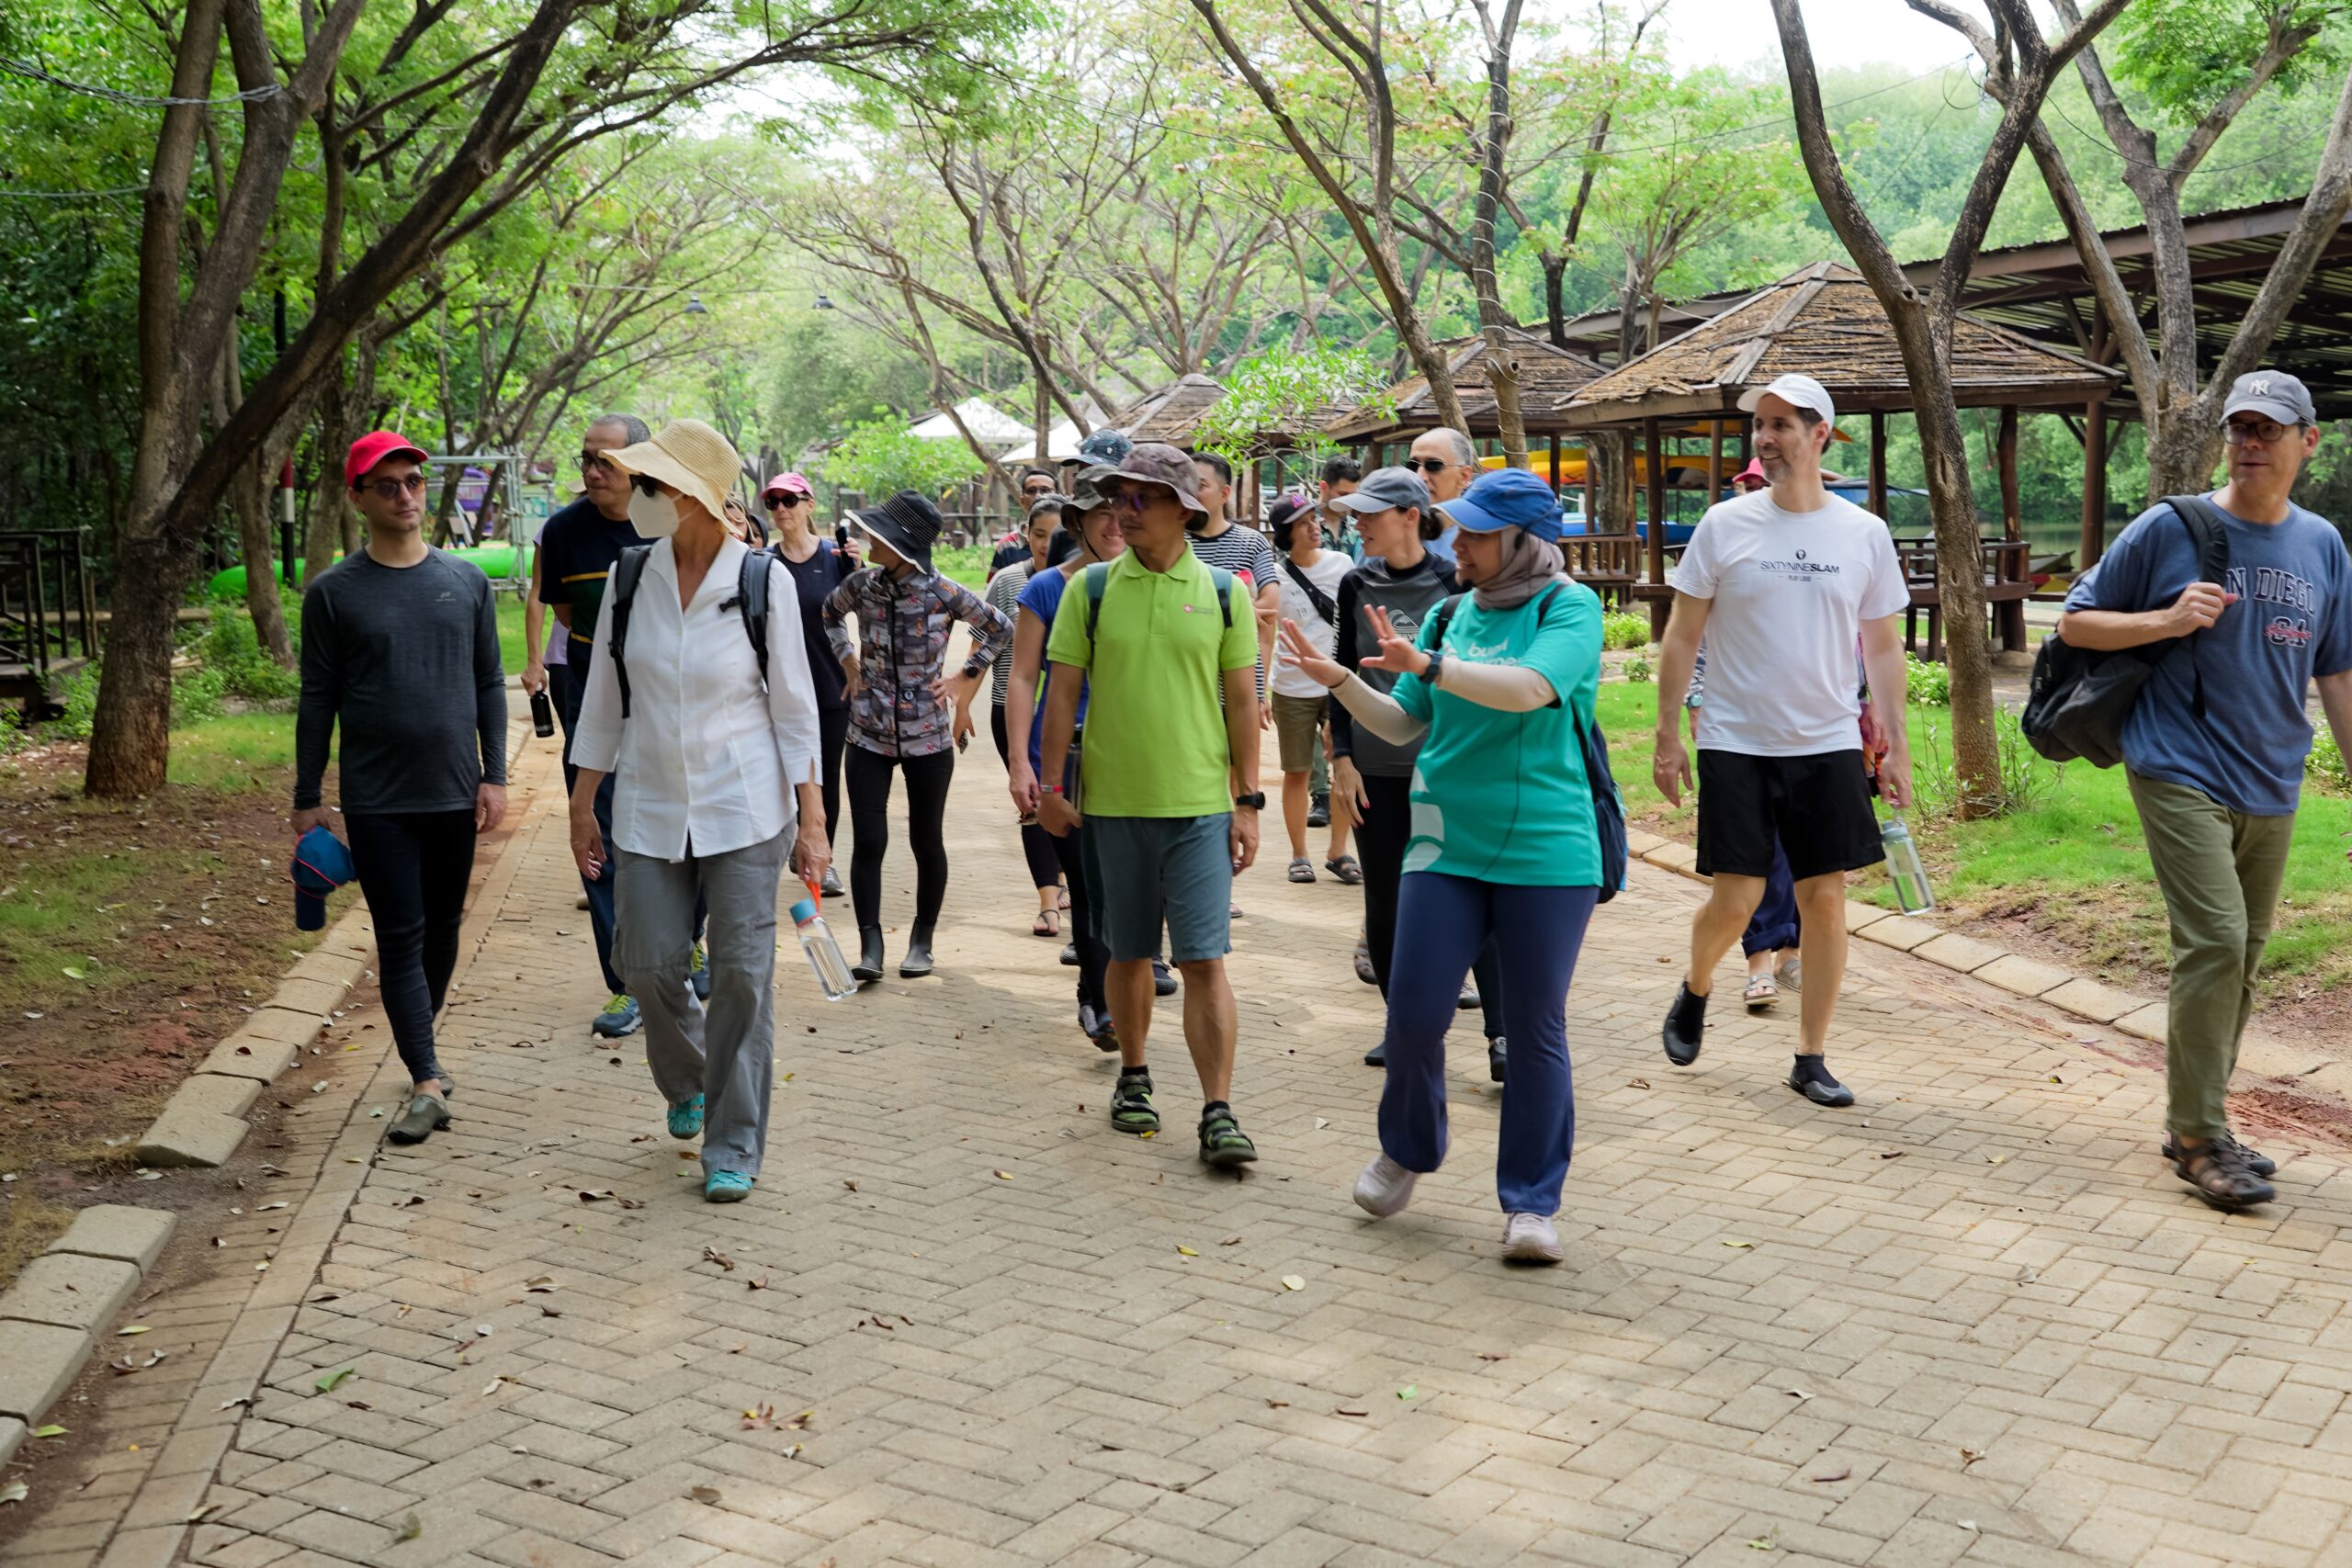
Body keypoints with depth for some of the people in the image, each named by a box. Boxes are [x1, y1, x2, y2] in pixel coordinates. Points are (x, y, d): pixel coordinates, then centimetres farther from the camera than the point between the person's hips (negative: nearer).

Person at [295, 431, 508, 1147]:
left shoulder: (466, 582, 5)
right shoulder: (333, 592, -2)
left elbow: (490, 685, 8)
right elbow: (317, 702, 1)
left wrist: (494, 776, 1)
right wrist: (307, 800, 1)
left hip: (454, 793, 3)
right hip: (376, 800, -3)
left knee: (442, 926, 13)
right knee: (400, 937, -4)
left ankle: (420, 1043, 32)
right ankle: (426, 1082, -4)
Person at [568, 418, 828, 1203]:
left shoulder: (763, 580, -8)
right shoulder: (633, 577, 0)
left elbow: (794, 704, -3)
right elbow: (605, 696, 9)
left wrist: (812, 820, -6)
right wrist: (582, 803, 10)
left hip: (744, 808, -3)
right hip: (649, 807, 3)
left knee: (743, 975, -2)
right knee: (650, 965, 4)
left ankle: (733, 1147, 11)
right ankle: (687, 1083, 36)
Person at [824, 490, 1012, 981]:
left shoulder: (943, 592, -11)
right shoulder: (862, 584, -2)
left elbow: (1000, 627, 4)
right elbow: (828, 614, 21)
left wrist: (964, 677, 2)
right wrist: (850, 664, 11)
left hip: (927, 736, -2)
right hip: (869, 733, 2)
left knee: (927, 841, 8)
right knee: (868, 842, -4)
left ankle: (922, 942, 22)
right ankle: (870, 945, 3)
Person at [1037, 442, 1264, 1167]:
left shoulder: (1224, 592, 1)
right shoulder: (1090, 588, 2)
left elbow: (1242, 703, 4)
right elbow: (1062, 691, 4)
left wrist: (1248, 802, 1)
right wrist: (1050, 784, -1)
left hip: (1200, 806, -1)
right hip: (1112, 802, 1)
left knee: (1204, 961, -6)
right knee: (1128, 953, 13)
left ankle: (1218, 1112, -5)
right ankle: (1134, 1078, 31)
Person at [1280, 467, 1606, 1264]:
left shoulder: (1569, 607, -5)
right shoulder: (1451, 615, 10)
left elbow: (1529, 687, -24)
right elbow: (1405, 725, 15)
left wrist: (1426, 665, -28)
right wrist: (1336, 679, 2)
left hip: (1547, 853, -4)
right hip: (1447, 846, 4)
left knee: (1536, 1029, 3)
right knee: (1414, 1011, 0)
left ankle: (1531, 1204, 15)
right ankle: (1405, 1151, 28)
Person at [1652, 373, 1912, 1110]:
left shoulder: (1864, 534, 2)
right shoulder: (1724, 525, -2)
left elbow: (1883, 646, 9)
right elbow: (1681, 637, 2)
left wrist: (1897, 746, 5)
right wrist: (1667, 736, -1)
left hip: (1828, 746, 2)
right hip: (1735, 744, -1)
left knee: (1824, 899, 2)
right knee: (1736, 898, -4)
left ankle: (1811, 1058, 14)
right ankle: (1695, 992, 28)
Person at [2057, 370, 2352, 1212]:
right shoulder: (2169, 530, -4)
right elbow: (2076, 622, 1)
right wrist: (2167, 620, -15)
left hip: (2271, 787, 5)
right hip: (2181, 772, -5)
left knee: (2241, 955, 11)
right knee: (2215, 942, -14)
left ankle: (2195, 1124, 23)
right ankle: (2199, 1137, -5)